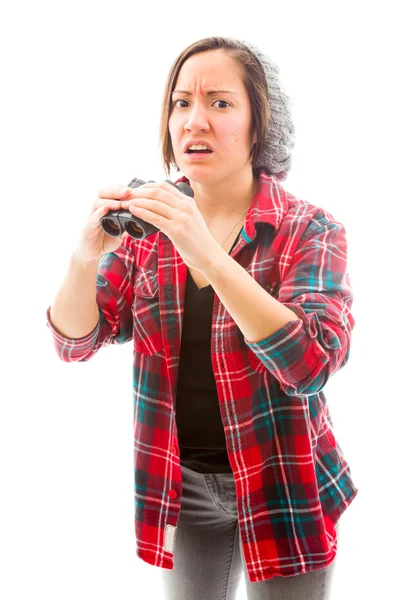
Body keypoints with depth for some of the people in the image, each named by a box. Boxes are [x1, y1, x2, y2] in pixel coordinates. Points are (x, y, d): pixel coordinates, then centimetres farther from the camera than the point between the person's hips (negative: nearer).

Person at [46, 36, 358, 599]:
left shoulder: (309, 231, -12)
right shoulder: (148, 225, -1)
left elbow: (313, 364, -25)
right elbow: (74, 341, -4)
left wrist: (208, 254, -33)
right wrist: (85, 257, -24)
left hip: (279, 485, -3)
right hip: (180, 484, 3)